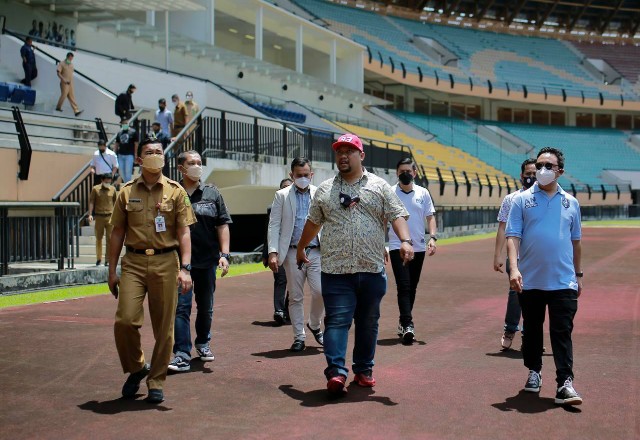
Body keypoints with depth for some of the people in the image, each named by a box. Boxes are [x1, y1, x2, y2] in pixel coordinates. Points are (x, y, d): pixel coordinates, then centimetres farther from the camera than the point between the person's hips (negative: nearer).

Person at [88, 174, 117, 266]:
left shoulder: (113, 189, 5)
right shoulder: (95, 189, 0)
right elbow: (91, 201, 1)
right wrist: (90, 214, -8)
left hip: (110, 216, 1)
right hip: (99, 216, -1)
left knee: (110, 239, -4)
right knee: (98, 238, 8)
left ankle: (107, 260, 1)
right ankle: (98, 258, 20)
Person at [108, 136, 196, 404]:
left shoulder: (175, 191, 4)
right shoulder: (127, 192, 8)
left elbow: (184, 232, 0)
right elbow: (118, 232, 11)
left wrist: (185, 268, -10)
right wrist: (112, 270, 8)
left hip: (165, 262, -1)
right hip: (133, 262, 1)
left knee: (164, 326, 3)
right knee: (125, 320, -11)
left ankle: (156, 382, 17)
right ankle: (136, 367, 16)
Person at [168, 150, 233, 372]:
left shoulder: (212, 193, 6)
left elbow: (222, 224, 5)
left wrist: (224, 254, -4)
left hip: (207, 260, 2)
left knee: (206, 307, 14)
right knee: (181, 306, -8)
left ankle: (203, 343, 33)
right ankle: (182, 354, -8)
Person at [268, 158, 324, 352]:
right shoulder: (282, 196, 6)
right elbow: (274, 226, 2)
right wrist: (273, 252, -8)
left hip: (316, 251, 0)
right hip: (293, 252, 0)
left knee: (321, 292, -8)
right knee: (295, 297, 4)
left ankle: (315, 325, 20)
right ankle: (299, 337, 16)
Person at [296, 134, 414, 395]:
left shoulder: (379, 187, 7)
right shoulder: (325, 190, 11)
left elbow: (396, 215, 0)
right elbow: (313, 222, 22)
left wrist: (405, 241, -17)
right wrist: (301, 249, 29)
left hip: (372, 270, 1)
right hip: (336, 270, 0)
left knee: (368, 323, 10)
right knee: (337, 320, -9)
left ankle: (364, 370, 21)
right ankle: (336, 372, -14)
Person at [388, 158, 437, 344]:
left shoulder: (423, 193, 7)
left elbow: (430, 217, 8)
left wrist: (432, 237, -8)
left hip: (419, 247, 3)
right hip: (397, 247, -3)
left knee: (412, 287, 10)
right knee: (404, 286, -12)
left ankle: (404, 323, 22)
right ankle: (408, 325, -17)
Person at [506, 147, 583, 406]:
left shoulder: (570, 202, 9)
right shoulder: (522, 200, 1)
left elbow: (575, 242, 15)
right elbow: (512, 237, -5)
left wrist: (578, 275, 15)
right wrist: (514, 268, -18)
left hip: (563, 282, 0)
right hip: (530, 281, 0)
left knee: (562, 332, -5)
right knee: (532, 329, 13)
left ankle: (564, 384, -6)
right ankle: (534, 372, 29)